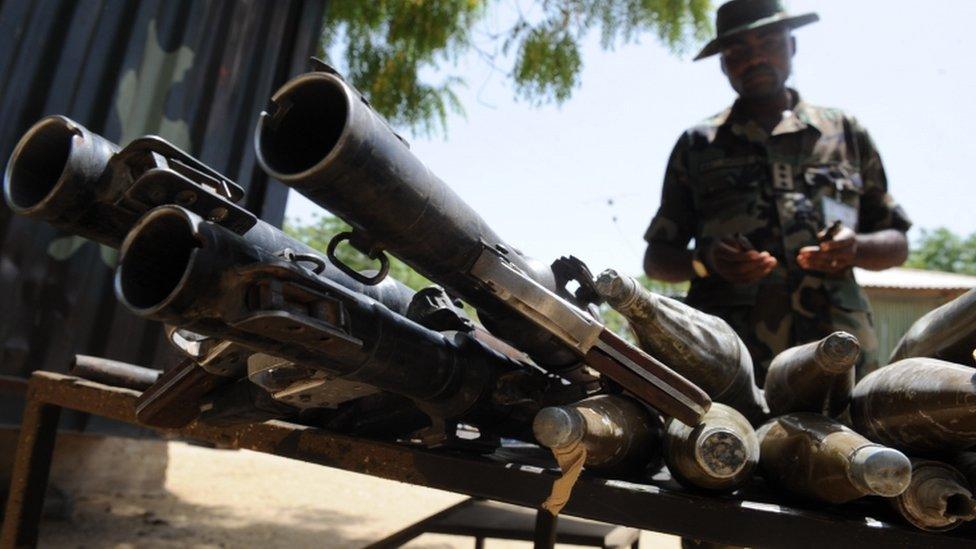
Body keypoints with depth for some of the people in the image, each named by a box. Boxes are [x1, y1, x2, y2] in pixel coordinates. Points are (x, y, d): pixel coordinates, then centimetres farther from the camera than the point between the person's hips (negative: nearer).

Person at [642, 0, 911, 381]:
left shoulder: (846, 132, 20)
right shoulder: (697, 145, 17)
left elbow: (897, 244, 22)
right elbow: (655, 260, 15)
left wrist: (856, 248, -2)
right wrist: (705, 260, -7)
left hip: (838, 351, 2)